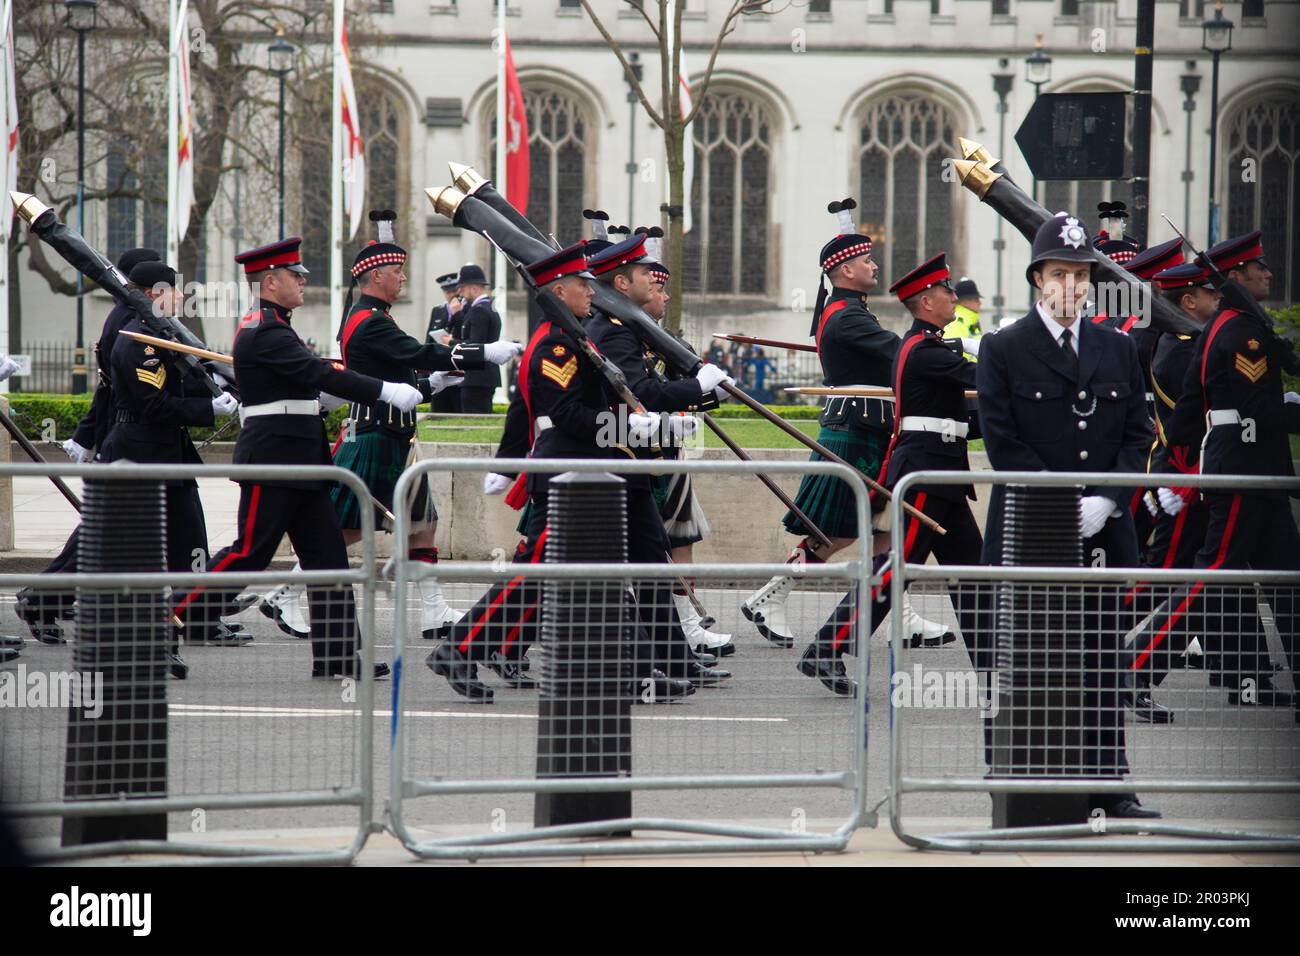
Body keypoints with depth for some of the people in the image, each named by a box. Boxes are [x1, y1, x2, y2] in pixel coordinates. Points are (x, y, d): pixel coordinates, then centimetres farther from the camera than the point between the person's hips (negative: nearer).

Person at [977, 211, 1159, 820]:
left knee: (1103, 661, 5)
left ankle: (1109, 785, 11)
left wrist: (1106, 501, -8)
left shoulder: (1117, 350, 11)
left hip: (1102, 534, 3)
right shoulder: (1003, 349, -1)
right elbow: (1002, 443, -7)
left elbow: (1138, 434, 8)